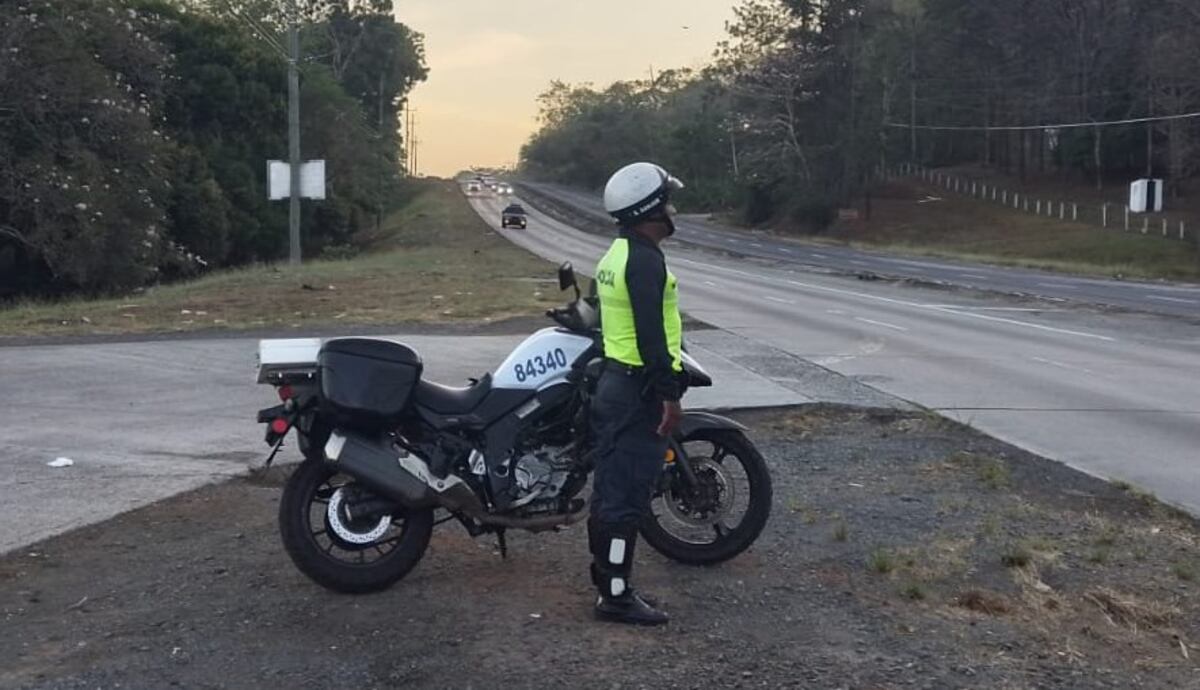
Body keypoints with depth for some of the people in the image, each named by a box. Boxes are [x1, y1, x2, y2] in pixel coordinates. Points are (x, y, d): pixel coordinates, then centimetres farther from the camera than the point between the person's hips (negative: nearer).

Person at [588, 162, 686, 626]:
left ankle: (608, 580, 25)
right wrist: (669, 395, -22)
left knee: (612, 488, 15)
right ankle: (616, 596, 1)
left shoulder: (618, 253, 14)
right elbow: (650, 333, -24)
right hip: (638, 391, -11)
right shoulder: (644, 260, -19)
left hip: (614, 383, 11)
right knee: (628, 495, -5)